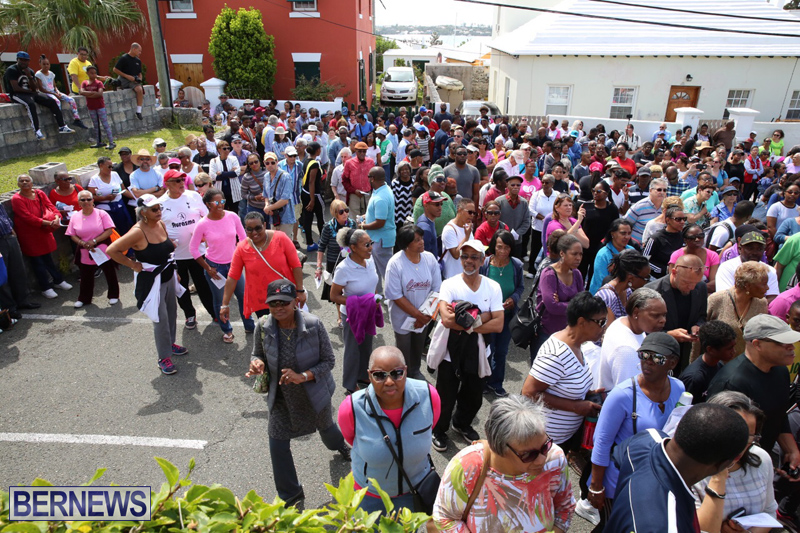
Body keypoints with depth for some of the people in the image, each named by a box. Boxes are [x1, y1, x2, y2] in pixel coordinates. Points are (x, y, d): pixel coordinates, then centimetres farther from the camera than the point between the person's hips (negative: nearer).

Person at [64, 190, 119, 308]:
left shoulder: (101, 214, -6)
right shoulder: (75, 217, 1)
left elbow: (109, 231, -11)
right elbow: (72, 235, 4)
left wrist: (94, 241, -18)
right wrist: (82, 243, -15)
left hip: (103, 251, -2)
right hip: (85, 253, 2)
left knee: (110, 274, 10)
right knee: (86, 277, 12)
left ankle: (113, 295, 28)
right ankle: (84, 298, 30)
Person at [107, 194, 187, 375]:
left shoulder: (161, 224, 0)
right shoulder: (138, 232, -22)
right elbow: (111, 250, -23)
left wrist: (173, 270, 13)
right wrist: (133, 265, -15)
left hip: (168, 277, 7)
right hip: (151, 281, -7)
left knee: (172, 314, 19)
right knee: (161, 320, -2)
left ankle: (170, 344, 40)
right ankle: (164, 358, 12)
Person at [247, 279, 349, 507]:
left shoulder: (313, 325, -27)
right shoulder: (263, 326, -19)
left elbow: (328, 360, -18)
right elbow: (257, 354, -1)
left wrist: (303, 376, -32)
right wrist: (257, 363, -26)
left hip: (314, 393, -1)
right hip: (282, 396, 2)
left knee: (325, 427, 26)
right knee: (278, 445, 2)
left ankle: (339, 445, 67)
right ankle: (290, 495, 29)